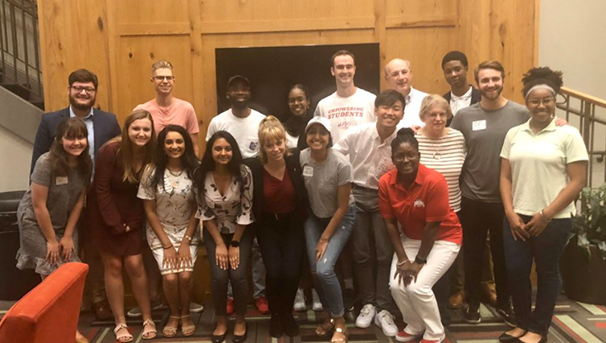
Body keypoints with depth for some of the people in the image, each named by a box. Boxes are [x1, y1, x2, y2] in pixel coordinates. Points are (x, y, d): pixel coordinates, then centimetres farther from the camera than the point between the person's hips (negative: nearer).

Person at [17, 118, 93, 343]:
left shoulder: (86, 163, -10)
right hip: (36, 223, -5)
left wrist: (68, 235, -3)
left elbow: (79, 201, -3)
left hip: (65, 223, 5)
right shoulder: (46, 163, -25)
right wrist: (51, 240, -15)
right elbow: (38, 205, -21)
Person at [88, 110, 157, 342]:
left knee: (134, 265, 0)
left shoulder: (151, 154, -12)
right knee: (113, 266, 3)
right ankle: (120, 323, 14)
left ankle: (148, 319, 14)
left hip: (132, 217, 2)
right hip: (106, 214, -2)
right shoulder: (112, 151, -22)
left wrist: (132, 223, -9)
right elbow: (101, 189, -17)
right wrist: (115, 223, -16)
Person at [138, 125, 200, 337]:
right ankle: (174, 314, 14)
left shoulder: (195, 171, -10)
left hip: (188, 232, 0)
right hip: (160, 232, 0)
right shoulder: (152, 172, -10)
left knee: (185, 275, -17)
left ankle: (186, 314, 13)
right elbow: (150, 211, -6)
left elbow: (197, 210, -5)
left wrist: (185, 242, -10)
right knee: (170, 277, -16)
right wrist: (167, 244, -10)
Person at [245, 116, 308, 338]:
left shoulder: (296, 160, -17)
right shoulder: (253, 166, -19)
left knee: (291, 271, -13)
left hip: (293, 223, 1)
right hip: (267, 225, -1)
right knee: (274, 272, -15)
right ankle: (275, 315, 15)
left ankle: (288, 314, 18)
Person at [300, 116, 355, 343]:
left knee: (324, 269, -18)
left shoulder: (341, 165, -26)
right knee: (315, 270, -5)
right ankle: (331, 315, 20)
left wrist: (325, 239, -14)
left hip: (341, 218, -4)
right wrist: (315, 235, 1)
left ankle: (340, 322, 3)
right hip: (315, 216, 4)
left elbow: (342, 207, -18)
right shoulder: (301, 158, -14)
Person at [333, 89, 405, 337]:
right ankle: (368, 303, 24)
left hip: (384, 198, 0)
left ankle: (384, 309, 11)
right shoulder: (357, 133, -14)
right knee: (361, 253, 8)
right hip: (356, 195, 0)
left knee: (385, 254, -1)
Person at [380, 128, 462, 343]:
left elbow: (432, 226, -22)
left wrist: (419, 261, -17)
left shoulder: (434, 181, -28)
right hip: (411, 238, 5)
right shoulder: (386, 182, -15)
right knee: (396, 285, -10)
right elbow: (390, 223, -7)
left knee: (418, 286, -18)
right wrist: (402, 259, -11)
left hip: (443, 238, -4)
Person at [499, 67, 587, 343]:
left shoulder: (568, 134, -4)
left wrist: (546, 215, -12)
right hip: (517, 217, 4)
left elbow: (577, 181, -8)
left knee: (547, 272, 8)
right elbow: (505, 177, 8)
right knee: (515, 271, 5)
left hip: (553, 220, -3)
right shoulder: (514, 134, 8)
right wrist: (510, 212, -4)